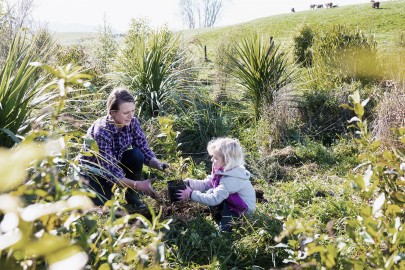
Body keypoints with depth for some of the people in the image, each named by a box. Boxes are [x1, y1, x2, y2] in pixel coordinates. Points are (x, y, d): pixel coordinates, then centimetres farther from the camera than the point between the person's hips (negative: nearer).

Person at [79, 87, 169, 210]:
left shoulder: (132, 123, -19)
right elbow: (110, 173, -34)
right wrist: (138, 185, -43)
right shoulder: (101, 132, -34)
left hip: (115, 162, 5)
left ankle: (132, 195, -3)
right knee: (102, 200, -28)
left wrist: (159, 164, -34)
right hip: (93, 171, -4)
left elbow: (145, 151, -13)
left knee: (136, 156, -25)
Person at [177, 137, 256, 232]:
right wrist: (188, 182, -15)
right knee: (210, 192, -7)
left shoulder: (231, 179, -30)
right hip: (233, 203, 8)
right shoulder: (224, 170, -4)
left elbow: (214, 199, -32)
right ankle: (221, 223, 8)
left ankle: (225, 229, -4)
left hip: (244, 212, -8)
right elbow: (205, 184, -1)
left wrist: (191, 194, -28)